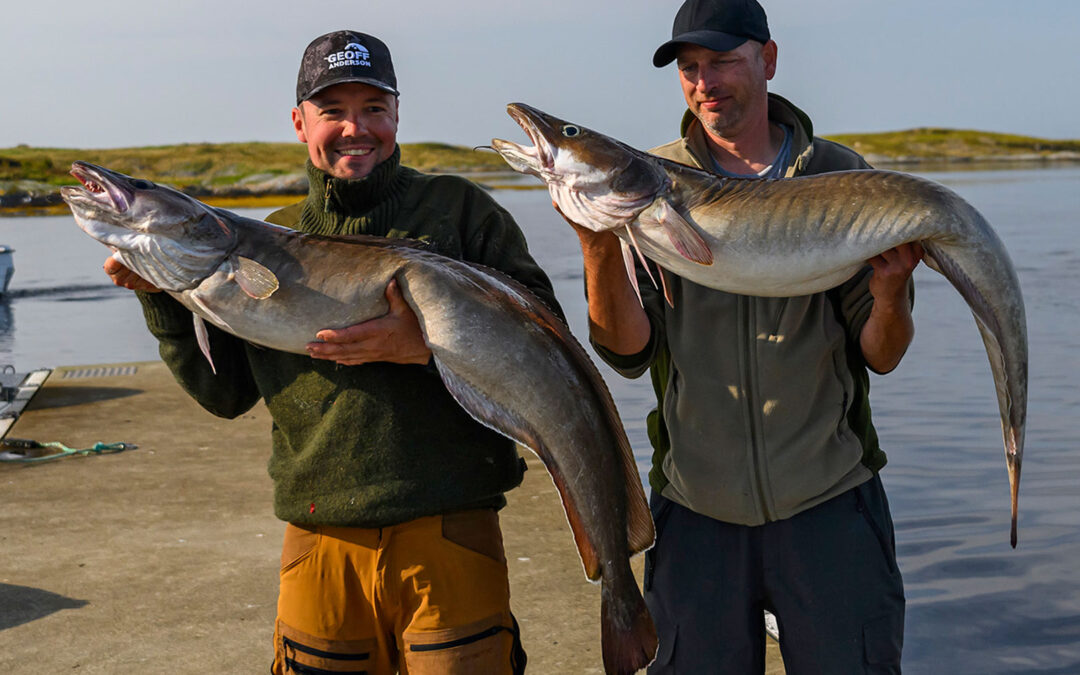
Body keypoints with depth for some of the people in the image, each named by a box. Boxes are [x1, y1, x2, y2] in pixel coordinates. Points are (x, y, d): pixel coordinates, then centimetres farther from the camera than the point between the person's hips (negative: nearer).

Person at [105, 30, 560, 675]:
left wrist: (426, 347, -21)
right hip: (321, 543, 3)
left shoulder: (458, 208, 1)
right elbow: (225, 391, 12)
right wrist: (162, 292, 0)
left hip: (450, 536, -2)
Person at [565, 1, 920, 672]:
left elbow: (879, 357, -1)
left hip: (829, 500, 0)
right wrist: (599, 251, -24)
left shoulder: (840, 178, -1)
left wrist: (889, 296, -22)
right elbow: (629, 352, -8)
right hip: (696, 508, 1)